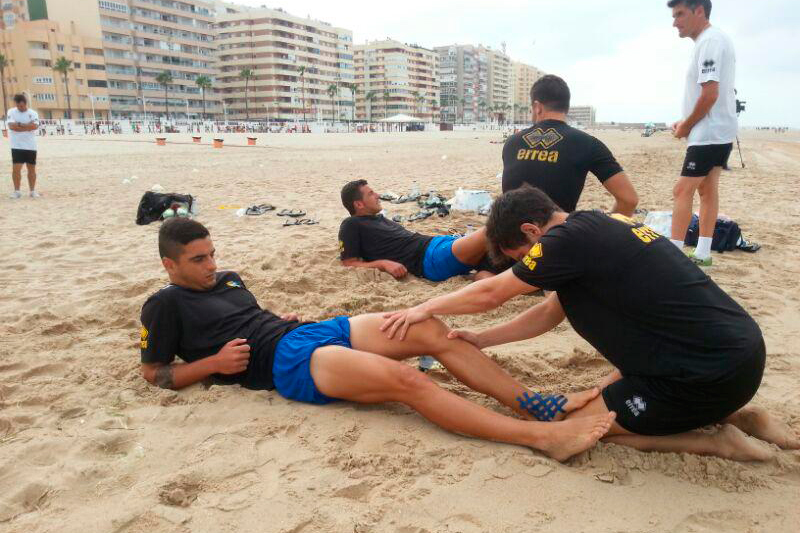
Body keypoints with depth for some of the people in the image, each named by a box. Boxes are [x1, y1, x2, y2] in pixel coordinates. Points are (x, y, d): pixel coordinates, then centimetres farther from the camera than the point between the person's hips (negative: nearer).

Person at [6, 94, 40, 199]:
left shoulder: (33, 113, 2)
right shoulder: (11, 112, 1)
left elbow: (35, 126, -14)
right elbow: (11, 126, -13)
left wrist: (20, 125, -12)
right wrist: (28, 126, -11)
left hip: (31, 146, 1)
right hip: (17, 146, -1)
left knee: (32, 169, 8)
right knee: (16, 168, -6)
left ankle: (33, 191, 18)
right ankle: (17, 191, 4)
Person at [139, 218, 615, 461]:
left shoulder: (227, 280, 26)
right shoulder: (166, 305, 6)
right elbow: (154, 372, 6)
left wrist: (281, 321, 16)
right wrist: (214, 363, -8)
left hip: (313, 329, 9)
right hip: (287, 361, -8)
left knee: (433, 332, -12)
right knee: (406, 380, -30)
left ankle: (537, 405, -11)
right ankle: (543, 437, -33)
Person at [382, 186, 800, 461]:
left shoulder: (570, 238, -17)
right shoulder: (598, 225, 10)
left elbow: (489, 294, -7)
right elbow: (551, 312, 17)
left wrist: (426, 309, 8)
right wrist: (482, 340, 17)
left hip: (713, 371, -9)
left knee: (579, 424, 4)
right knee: (611, 395, 27)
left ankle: (717, 441, 3)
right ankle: (737, 415, 17)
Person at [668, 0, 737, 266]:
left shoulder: (709, 41, -16)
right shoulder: (718, 40, 16)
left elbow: (710, 94, -22)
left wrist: (686, 126, -11)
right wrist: (686, 123, 12)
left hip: (708, 134, -10)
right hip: (719, 131, 10)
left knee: (682, 191, -9)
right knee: (707, 189, 11)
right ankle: (702, 253, 16)